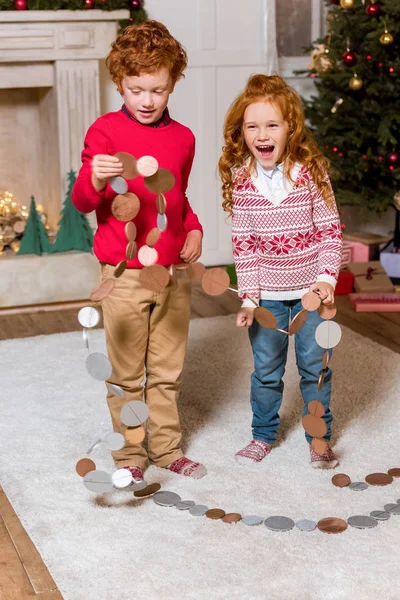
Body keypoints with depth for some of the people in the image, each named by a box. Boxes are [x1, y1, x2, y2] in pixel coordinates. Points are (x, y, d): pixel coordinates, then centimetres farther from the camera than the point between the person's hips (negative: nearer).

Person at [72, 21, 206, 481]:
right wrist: (94, 179, -33)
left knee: (168, 370, 15)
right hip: (124, 274, -4)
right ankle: (130, 455, 21)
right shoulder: (106, 131, -7)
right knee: (127, 373, 7)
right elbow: (82, 201, -12)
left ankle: (167, 448, 29)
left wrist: (193, 229, 4)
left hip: (174, 271, 4)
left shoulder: (182, 138, 8)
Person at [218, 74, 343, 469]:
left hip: (310, 288, -1)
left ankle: (319, 437, 29)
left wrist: (326, 278, -18)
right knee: (266, 370, 12)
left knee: (315, 366, 11)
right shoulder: (240, 181, -9)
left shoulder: (311, 171, -12)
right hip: (266, 293, 1)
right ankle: (264, 435, 33)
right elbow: (243, 244, -6)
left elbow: (330, 230, -7)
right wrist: (248, 298, -8)